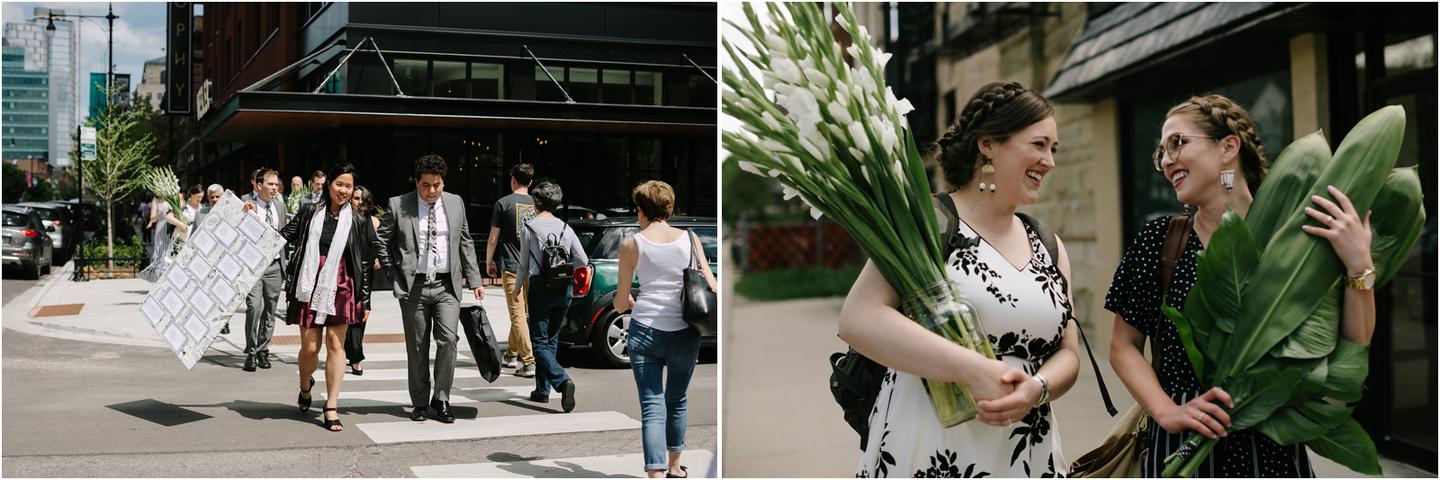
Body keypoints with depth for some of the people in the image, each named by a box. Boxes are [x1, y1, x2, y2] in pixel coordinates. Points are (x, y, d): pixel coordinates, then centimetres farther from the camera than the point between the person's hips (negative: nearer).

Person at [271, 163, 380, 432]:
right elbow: (284, 236, 10)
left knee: (335, 344, -5)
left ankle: (331, 407, 2)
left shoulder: (358, 222, 3)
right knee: (310, 347, 0)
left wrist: (365, 301, 3)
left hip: (340, 289, -1)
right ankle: (305, 386, 33)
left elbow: (365, 264, 4)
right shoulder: (310, 212, 6)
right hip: (310, 286, 1)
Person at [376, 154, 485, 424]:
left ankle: (441, 400, 3)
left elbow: (466, 243, 13)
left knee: (448, 340, -11)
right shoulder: (398, 206, -2)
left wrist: (474, 279, 9)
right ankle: (419, 403, 16)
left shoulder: (455, 203, 7)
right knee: (417, 347, 5)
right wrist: (395, 273, 0)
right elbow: (381, 241, 6)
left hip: (447, 285, 2)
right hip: (414, 286, -1)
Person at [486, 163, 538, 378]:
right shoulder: (536, 204, 6)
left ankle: (529, 362, -13)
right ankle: (511, 354, 32)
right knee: (521, 313, 18)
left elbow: (493, 239, -4)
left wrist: (488, 261, 10)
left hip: (511, 266, -5)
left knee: (518, 315, -5)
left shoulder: (503, 203, -6)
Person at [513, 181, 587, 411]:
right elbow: (583, 260, 4)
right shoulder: (565, 228, 6)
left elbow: (524, 264, 2)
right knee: (551, 340, 15)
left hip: (540, 288, -4)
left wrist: (518, 286, 19)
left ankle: (562, 380, -24)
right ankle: (542, 390, 18)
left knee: (540, 342, -2)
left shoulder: (529, 228, -4)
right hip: (564, 290, 4)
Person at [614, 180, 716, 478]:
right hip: (684, 333, 2)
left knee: (652, 406, -2)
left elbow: (620, 303, 6)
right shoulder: (690, 239, 4)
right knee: (676, 401, 21)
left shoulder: (632, 245, 1)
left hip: (644, 331, -2)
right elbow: (711, 286, 1)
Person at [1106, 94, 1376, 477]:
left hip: (1273, 448, 0)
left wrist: (1359, 266, -18)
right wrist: (1168, 412, -13)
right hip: (1180, 448, 0)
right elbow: (1124, 346, 1)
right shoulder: (1157, 241, -3)